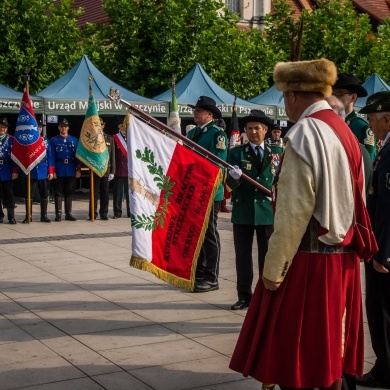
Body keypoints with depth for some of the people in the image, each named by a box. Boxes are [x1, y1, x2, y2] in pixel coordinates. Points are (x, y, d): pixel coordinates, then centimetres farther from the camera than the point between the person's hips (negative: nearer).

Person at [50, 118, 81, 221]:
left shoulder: (74, 140, 8)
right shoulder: (54, 140, 1)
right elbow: (52, 157, -3)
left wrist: (78, 169, 0)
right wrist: (52, 171, -10)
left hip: (71, 171, 2)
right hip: (59, 171, -2)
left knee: (69, 193, 8)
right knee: (58, 193, 2)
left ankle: (68, 214, 14)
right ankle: (58, 214, 5)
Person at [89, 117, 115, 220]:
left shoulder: (109, 139, 11)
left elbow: (112, 156, 8)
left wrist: (112, 171, 3)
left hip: (106, 170, 2)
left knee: (105, 193, 4)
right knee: (94, 193, 1)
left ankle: (104, 213, 11)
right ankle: (93, 214, 7)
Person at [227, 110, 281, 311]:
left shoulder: (276, 153, 7)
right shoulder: (236, 153, 3)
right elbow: (231, 184, -6)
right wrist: (234, 177, -29)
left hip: (268, 211, 0)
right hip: (243, 211, 0)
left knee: (267, 256, 7)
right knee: (243, 255, 6)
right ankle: (244, 295, 15)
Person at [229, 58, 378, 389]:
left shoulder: (304, 132, -14)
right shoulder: (346, 132, 11)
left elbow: (294, 211, -18)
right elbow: (355, 200, 13)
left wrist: (274, 268, -13)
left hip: (309, 258, -8)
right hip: (342, 256, 8)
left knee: (294, 351, 2)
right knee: (329, 348, 16)